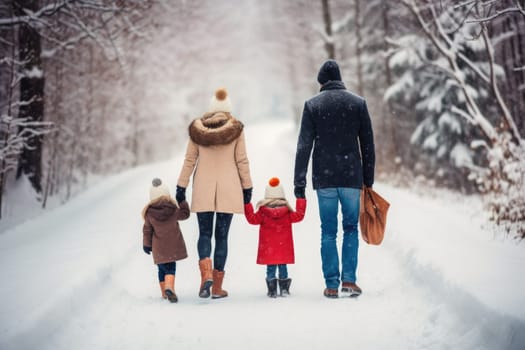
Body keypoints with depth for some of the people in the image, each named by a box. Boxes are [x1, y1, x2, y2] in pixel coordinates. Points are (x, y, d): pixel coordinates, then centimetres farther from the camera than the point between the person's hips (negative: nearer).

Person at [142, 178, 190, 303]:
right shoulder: (174, 209, -10)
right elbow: (185, 214, 8)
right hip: (174, 245, -1)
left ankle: (165, 292, 20)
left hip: (159, 247, 1)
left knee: (163, 269, 15)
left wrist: (146, 244, 12)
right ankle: (169, 288, -20)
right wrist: (183, 201, 17)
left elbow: (147, 230, 1)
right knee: (171, 268, 4)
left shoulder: (149, 213, -8)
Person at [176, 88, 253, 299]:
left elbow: (189, 161, 4)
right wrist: (247, 187, 7)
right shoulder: (236, 129, -2)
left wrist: (181, 187, 9)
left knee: (204, 234, 10)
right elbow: (242, 161, -1)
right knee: (222, 236, 6)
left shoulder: (197, 129, 2)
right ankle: (217, 287, 7)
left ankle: (206, 274, -15)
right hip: (228, 189, -1)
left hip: (203, 189, 1)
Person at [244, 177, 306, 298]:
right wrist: (301, 201, 11)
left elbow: (252, 219, -4)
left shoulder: (263, 211, -6)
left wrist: (247, 204, 2)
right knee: (283, 267, 11)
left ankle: (272, 290, -2)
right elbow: (299, 215, 2)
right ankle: (284, 289, 11)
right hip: (284, 249, 1)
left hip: (268, 250, -1)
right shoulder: (287, 212, -2)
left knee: (270, 268, 3)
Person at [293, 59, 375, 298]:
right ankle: (349, 279, 2)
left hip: (324, 179, 0)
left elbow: (304, 146, -3)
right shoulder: (358, 103, 4)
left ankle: (332, 285, 5)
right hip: (351, 177, 1)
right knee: (351, 228, 11)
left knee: (328, 232, 5)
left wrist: (299, 183, -1)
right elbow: (367, 145, 5)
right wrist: (368, 179, 11)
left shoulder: (312, 105, 0)